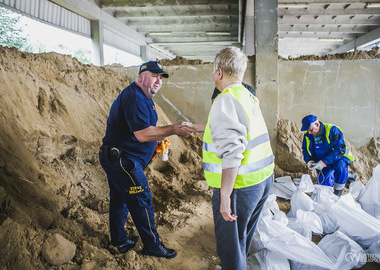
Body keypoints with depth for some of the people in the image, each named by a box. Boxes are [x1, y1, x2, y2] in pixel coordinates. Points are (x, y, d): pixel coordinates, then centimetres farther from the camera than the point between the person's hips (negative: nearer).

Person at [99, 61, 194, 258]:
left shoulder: (141, 98, 17)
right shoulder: (134, 97, -20)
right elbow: (142, 134, -28)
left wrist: (158, 140, 12)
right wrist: (174, 130, -27)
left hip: (115, 159, 11)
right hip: (122, 161, -11)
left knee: (119, 200, 19)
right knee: (141, 201, -1)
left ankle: (119, 241, 34)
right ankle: (152, 246, 13)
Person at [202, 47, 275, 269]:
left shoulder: (226, 101, -19)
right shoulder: (249, 97, 11)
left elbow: (231, 153, -28)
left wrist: (224, 196, -24)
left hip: (240, 185, -9)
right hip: (264, 179, 9)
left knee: (230, 246, 8)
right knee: (243, 239, 27)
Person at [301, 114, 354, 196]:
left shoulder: (332, 130, -23)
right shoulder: (307, 135, -7)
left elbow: (340, 150, -29)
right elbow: (305, 150, 8)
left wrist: (324, 162, -35)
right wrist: (309, 160, -15)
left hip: (339, 159, -4)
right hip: (323, 165, 5)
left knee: (340, 166, -37)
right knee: (323, 183, -10)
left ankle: (338, 194, -20)